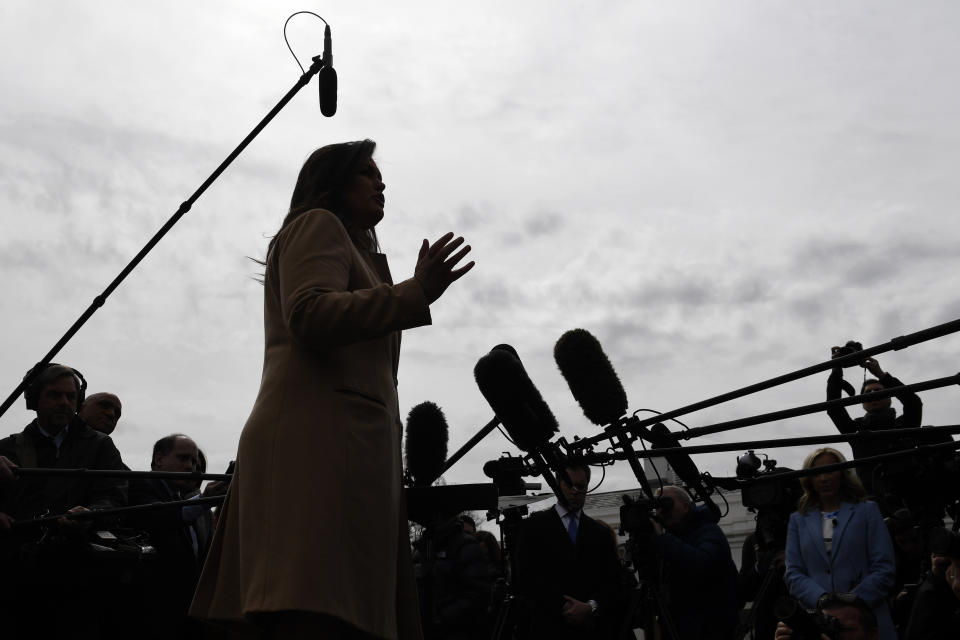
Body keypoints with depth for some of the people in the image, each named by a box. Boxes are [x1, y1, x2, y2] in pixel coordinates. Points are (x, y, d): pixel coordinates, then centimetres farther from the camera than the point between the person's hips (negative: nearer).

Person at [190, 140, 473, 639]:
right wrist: (416, 293, -11)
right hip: (318, 435, -10)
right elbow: (310, 315, -11)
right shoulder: (317, 224, 8)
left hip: (344, 443, 10)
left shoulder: (351, 249, 38)